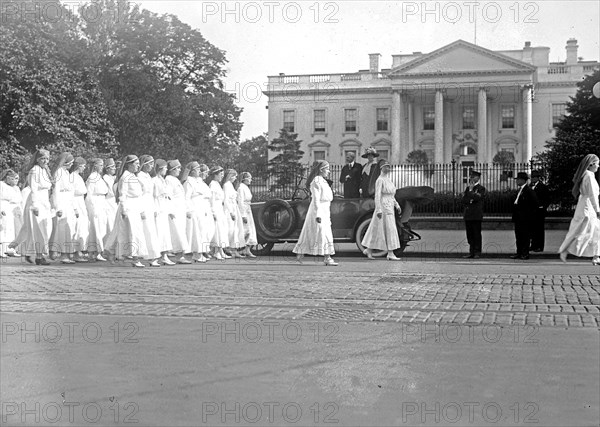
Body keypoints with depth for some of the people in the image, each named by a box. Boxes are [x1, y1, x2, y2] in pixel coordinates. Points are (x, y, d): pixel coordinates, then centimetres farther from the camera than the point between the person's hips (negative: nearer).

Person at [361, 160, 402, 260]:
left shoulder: (388, 180, 16)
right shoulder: (380, 180, -12)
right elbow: (377, 196, -17)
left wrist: (397, 205, 16)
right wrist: (379, 210, -22)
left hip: (389, 207, 9)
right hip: (383, 207, -9)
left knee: (377, 229, 11)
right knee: (389, 229, -9)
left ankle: (368, 250, 18)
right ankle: (390, 254, -8)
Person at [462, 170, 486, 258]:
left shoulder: (481, 188, -1)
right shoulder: (467, 188, 18)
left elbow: (476, 198, -16)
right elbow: (464, 200, 10)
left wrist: (471, 190, -8)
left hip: (476, 215, -6)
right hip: (468, 214, 6)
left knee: (477, 234, -3)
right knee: (469, 234, 6)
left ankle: (477, 253, 1)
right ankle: (471, 252, 10)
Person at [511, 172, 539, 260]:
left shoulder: (528, 190, -13)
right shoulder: (519, 190, 16)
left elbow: (536, 203, -16)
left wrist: (530, 212, -12)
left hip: (525, 217, -9)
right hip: (518, 218, 9)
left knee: (525, 235, -4)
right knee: (518, 235, 10)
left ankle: (525, 254, -1)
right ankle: (519, 253, 15)